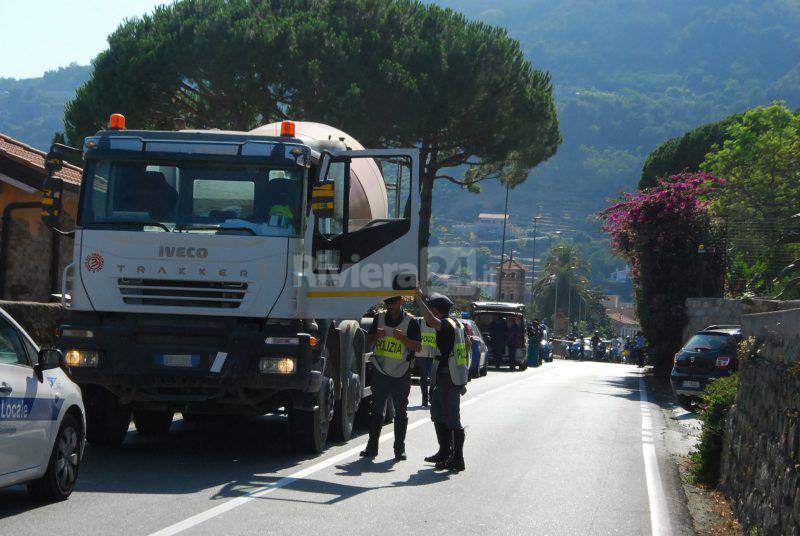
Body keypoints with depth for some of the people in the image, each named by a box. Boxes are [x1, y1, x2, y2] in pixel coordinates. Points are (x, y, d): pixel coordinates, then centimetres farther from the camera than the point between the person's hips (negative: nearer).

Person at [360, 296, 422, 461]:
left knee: (401, 412, 3)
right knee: (376, 410, 5)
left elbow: (418, 347, -8)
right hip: (380, 373, 3)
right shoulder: (380, 318, 8)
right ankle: (372, 447, 9)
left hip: (401, 375, -3)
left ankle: (400, 449, 9)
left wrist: (403, 338, -24)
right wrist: (376, 336, -7)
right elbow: (368, 341, 14)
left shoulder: (410, 321, -4)